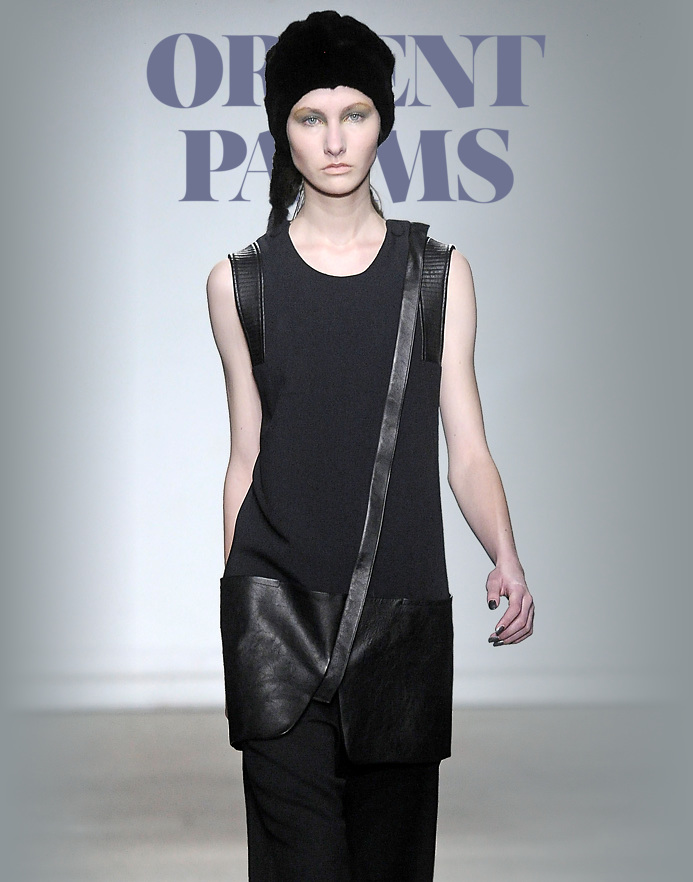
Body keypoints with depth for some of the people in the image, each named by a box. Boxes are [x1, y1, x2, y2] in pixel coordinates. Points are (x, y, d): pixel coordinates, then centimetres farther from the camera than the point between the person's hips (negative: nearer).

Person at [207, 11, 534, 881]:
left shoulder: (439, 273, 7)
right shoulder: (240, 282, 6)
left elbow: (467, 451, 4)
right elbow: (245, 459, 9)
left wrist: (505, 558, -14)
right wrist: (233, 615, 8)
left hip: (402, 611, 1)